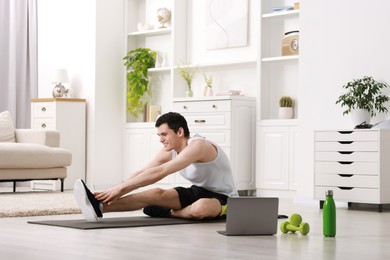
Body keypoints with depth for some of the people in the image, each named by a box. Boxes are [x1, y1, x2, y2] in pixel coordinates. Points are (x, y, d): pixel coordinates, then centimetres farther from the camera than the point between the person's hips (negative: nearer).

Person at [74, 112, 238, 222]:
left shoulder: (197, 146, -29)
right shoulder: (169, 152, -2)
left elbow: (158, 173, -37)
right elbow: (141, 173, -8)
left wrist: (121, 188, -38)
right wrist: (115, 192, -24)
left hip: (224, 198, -7)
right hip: (198, 192, 7)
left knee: (200, 208, -42)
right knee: (157, 194, -17)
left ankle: (169, 213, -10)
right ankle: (99, 207, -35)